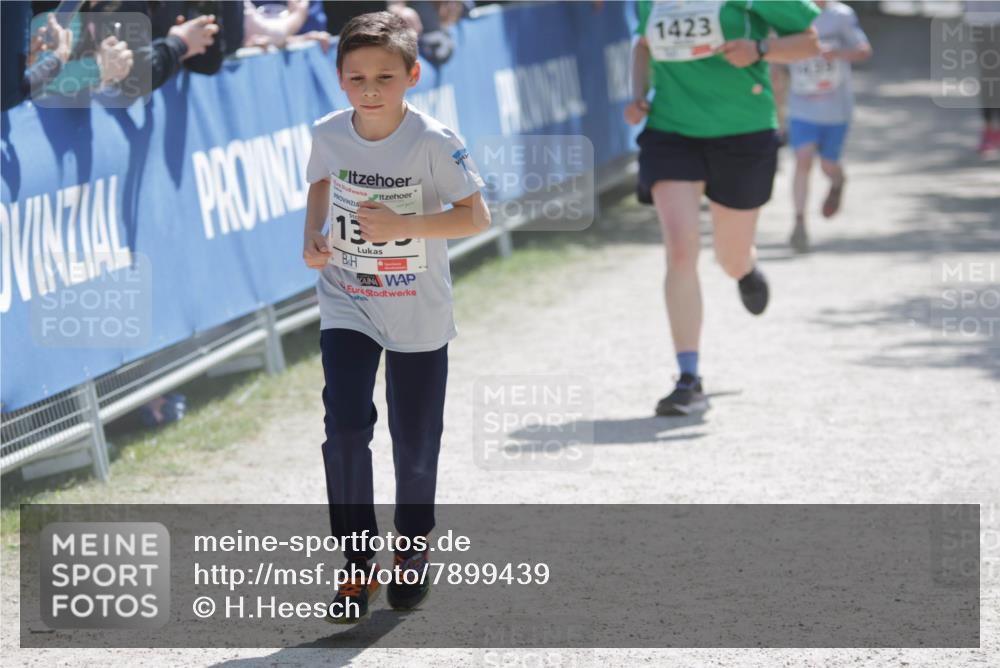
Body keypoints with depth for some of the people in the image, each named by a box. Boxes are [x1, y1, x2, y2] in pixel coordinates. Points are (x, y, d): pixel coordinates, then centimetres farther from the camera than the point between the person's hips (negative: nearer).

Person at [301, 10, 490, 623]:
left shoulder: (433, 143, -18)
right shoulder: (329, 135, -7)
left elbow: (476, 217, -17)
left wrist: (402, 226, -27)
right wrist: (313, 237, -4)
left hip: (418, 314, -2)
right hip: (346, 306, 2)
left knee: (416, 438, 11)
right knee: (346, 429, -14)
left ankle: (414, 546, 37)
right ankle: (360, 565, -2)